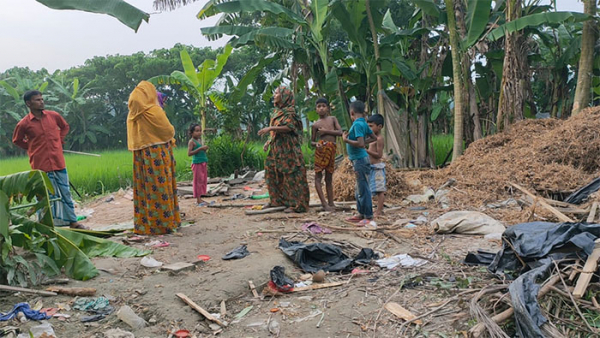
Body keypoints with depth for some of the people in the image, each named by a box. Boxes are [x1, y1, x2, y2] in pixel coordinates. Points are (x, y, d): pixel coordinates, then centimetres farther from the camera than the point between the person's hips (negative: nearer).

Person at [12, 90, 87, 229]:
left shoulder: (54, 115, 1)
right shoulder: (24, 124, -6)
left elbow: (65, 126, 20)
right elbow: (17, 140, 12)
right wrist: (32, 148, 4)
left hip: (58, 162, 3)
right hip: (40, 165, -3)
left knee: (66, 193, 9)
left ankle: (73, 222, 18)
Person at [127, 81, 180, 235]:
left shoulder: (133, 115, 7)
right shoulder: (154, 111, -13)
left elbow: (138, 134, 15)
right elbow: (169, 131, -9)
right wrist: (170, 134, 13)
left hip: (140, 156, 7)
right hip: (157, 155, -6)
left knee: (145, 189, 11)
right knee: (160, 189, 0)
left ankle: (144, 223, 16)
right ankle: (163, 223, 5)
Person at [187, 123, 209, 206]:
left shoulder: (199, 140, 15)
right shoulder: (191, 141, -9)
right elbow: (189, 153, -19)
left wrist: (204, 149, 3)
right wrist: (200, 148, -22)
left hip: (203, 163, 8)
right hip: (197, 163, -8)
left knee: (203, 180, 10)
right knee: (198, 181, -5)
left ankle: (200, 198, 17)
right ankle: (198, 199, -1)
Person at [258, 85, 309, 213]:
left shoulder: (289, 111, -8)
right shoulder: (276, 111, 17)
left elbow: (289, 127, -21)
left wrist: (270, 128, -25)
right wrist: (268, 141, 11)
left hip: (287, 148, -9)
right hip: (276, 148, 9)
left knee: (290, 174, -8)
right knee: (271, 171, 11)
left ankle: (296, 204, -3)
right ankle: (277, 200, 21)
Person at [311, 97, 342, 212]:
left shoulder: (333, 119, 13)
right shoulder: (315, 124, 8)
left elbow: (340, 132, 1)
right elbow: (312, 141, 11)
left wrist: (326, 131, -7)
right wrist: (316, 144, -11)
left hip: (332, 149, 2)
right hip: (321, 149, -2)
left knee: (329, 178, 8)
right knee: (318, 177, -7)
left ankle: (331, 203, 11)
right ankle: (324, 203, -6)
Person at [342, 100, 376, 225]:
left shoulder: (357, 124, -18)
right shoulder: (364, 123, 10)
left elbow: (360, 144, -25)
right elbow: (372, 137, 21)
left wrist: (346, 140, -17)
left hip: (360, 159, -10)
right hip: (359, 159, 10)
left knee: (363, 189, -4)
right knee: (359, 189, 17)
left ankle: (369, 217, 3)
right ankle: (361, 214, 26)